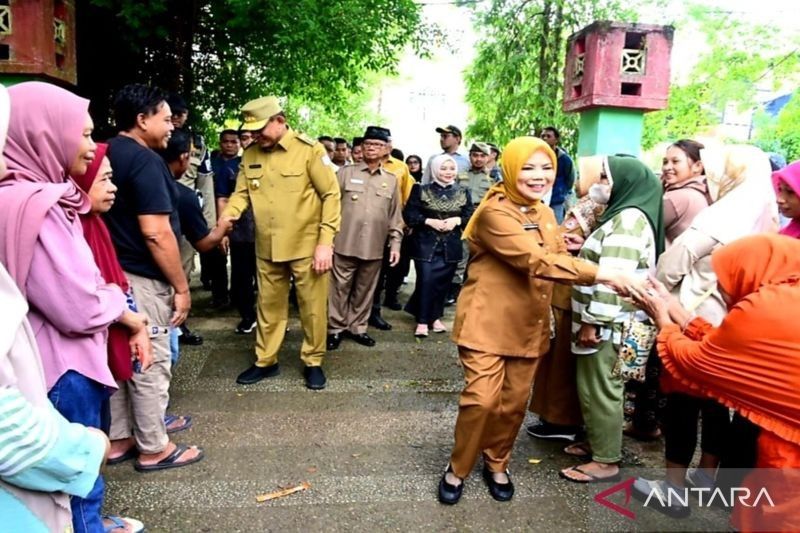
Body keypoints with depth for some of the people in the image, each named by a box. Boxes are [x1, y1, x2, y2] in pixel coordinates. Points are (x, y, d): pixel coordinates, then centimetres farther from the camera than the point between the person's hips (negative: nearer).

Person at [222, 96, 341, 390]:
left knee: (313, 308, 7)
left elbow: (331, 195, -10)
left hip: (307, 246, -4)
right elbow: (241, 193, 8)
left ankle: (313, 362, 25)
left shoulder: (309, 149, -10)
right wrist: (226, 220, -14)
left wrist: (326, 242, -15)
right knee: (269, 306, 16)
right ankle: (266, 361, 32)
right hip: (267, 248, 4)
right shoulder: (250, 155, 5)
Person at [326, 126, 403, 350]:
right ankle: (336, 328, 19)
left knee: (365, 290, 12)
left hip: (374, 247, 2)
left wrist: (395, 244, 4)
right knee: (340, 288, 5)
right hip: (344, 244, -2)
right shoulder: (345, 173, 2)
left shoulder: (391, 180, 9)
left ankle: (357, 327, 26)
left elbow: (395, 216, 10)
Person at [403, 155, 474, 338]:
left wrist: (457, 220, -13)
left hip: (450, 246, 3)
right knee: (426, 280, -8)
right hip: (426, 244, -3)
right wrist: (430, 221, -15)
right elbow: (409, 215, -4)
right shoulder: (421, 190, 0)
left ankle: (435, 317, 23)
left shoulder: (463, 192, 7)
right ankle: (422, 321, 4)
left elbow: (471, 216, 6)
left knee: (443, 281, 7)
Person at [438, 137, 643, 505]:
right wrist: (598, 273, -33)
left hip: (528, 325, 7)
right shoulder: (494, 212, -18)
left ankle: (496, 463, 35)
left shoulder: (545, 214, 11)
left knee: (514, 403, 12)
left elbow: (558, 257, 12)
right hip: (487, 322, -7)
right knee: (482, 399, -9)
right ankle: (457, 468, 15)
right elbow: (537, 260, -29)